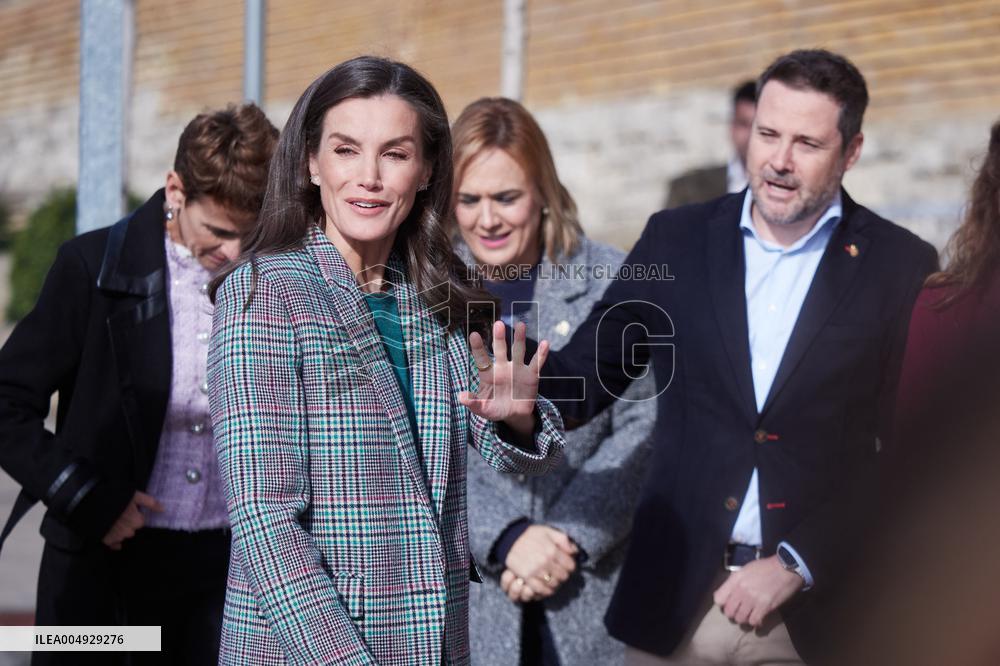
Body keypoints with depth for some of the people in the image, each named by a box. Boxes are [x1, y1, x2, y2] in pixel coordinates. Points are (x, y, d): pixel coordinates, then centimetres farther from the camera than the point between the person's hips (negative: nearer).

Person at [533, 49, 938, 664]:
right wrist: (524, 394, -20)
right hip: (675, 595, 2)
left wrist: (798, 564, -9)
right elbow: (586, 375, 2)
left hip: (822, 603, -2)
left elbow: (912, 453, -4)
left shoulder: (902, 266, -4)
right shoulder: (676, 240, 2)